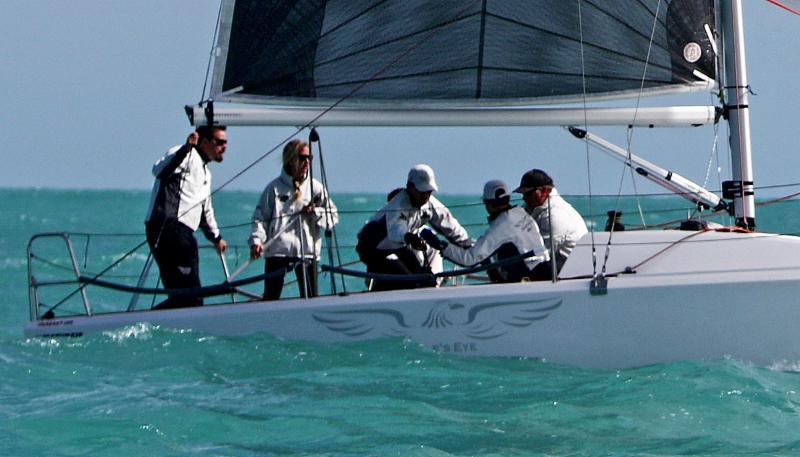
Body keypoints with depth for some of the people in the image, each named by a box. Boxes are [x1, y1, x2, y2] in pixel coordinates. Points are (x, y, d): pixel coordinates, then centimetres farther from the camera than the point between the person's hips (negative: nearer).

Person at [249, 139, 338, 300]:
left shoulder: (315, 187, 10)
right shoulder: (275, 188, 3)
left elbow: (333, 216, 10)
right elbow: (260, 218, 1)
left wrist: (315, 212, -9)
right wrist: (256, 241, -13)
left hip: (307, 251, 2)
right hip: (277, 251, -2)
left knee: (311, 298, 1)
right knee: (270, 298, -5)